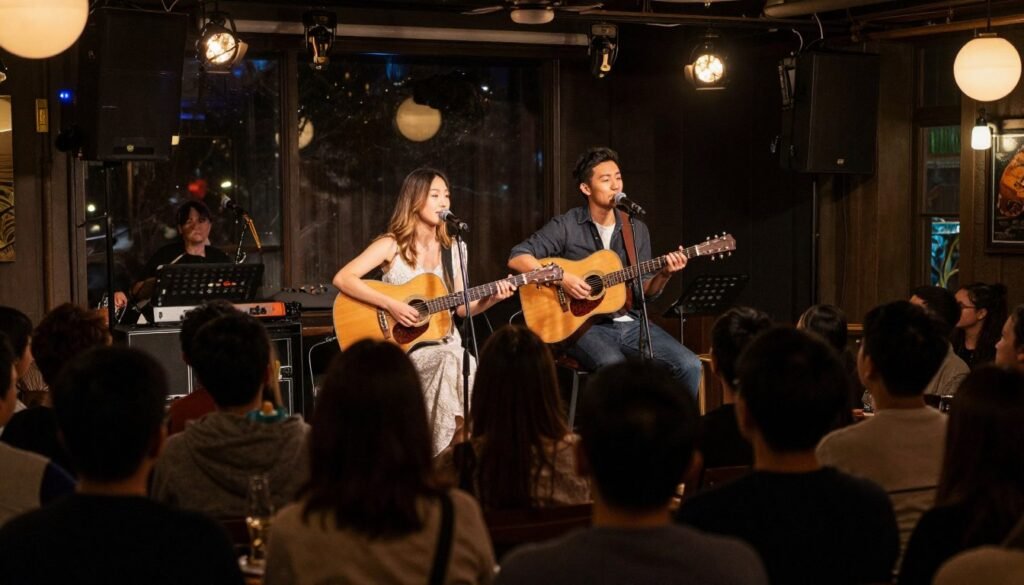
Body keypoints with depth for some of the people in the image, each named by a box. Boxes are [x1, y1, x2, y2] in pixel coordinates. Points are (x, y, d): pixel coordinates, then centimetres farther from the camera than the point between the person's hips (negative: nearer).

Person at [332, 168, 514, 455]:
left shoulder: (451, 249, 11)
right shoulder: (392, 245, -4)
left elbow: (461, 307, 14)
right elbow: (342, 279, -15)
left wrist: (491, 299, -6)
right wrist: (391, 305, -22)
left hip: (444, 340, 4)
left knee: (463, 363, -30)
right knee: (451, 361, -34)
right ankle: (446, 455, -25)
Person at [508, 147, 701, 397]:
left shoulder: (637, 230, 12)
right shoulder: (567, 226, -3)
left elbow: (645, 292, 13)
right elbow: (517, 258, -8)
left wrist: (664, 275, -8)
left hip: (631, 323, 5)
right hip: (584, 324, -5)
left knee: (689, 365, -15)